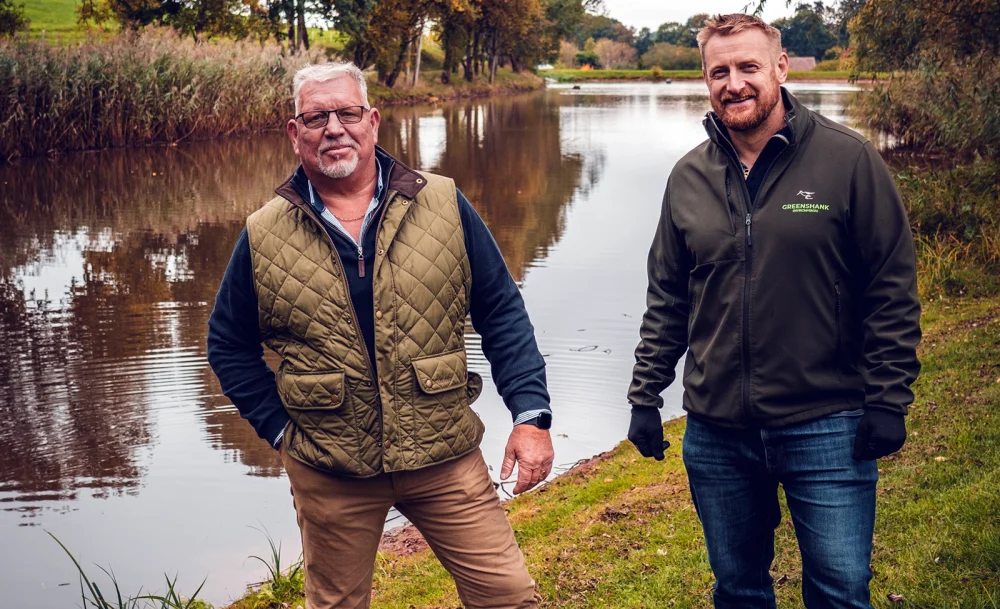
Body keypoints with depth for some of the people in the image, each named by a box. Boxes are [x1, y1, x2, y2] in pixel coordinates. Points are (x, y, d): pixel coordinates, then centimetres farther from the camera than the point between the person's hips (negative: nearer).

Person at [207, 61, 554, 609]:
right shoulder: (263, 236, -2)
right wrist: (279, 430, 0)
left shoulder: (443, 207, -3)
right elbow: (229, 345, 9)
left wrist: (531, 414, -7)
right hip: (328, 475, 1)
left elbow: (502, 313, 1)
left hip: (443, 458, 0)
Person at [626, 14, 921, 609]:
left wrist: (889, 399, -9)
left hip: (826, 427, -3)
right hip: (716, 431, 4)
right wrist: (645, 396, 7)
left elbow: (892, 289, -5)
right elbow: (667, 298, 11)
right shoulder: (689, 176, 4)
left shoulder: (849, 159, -7)